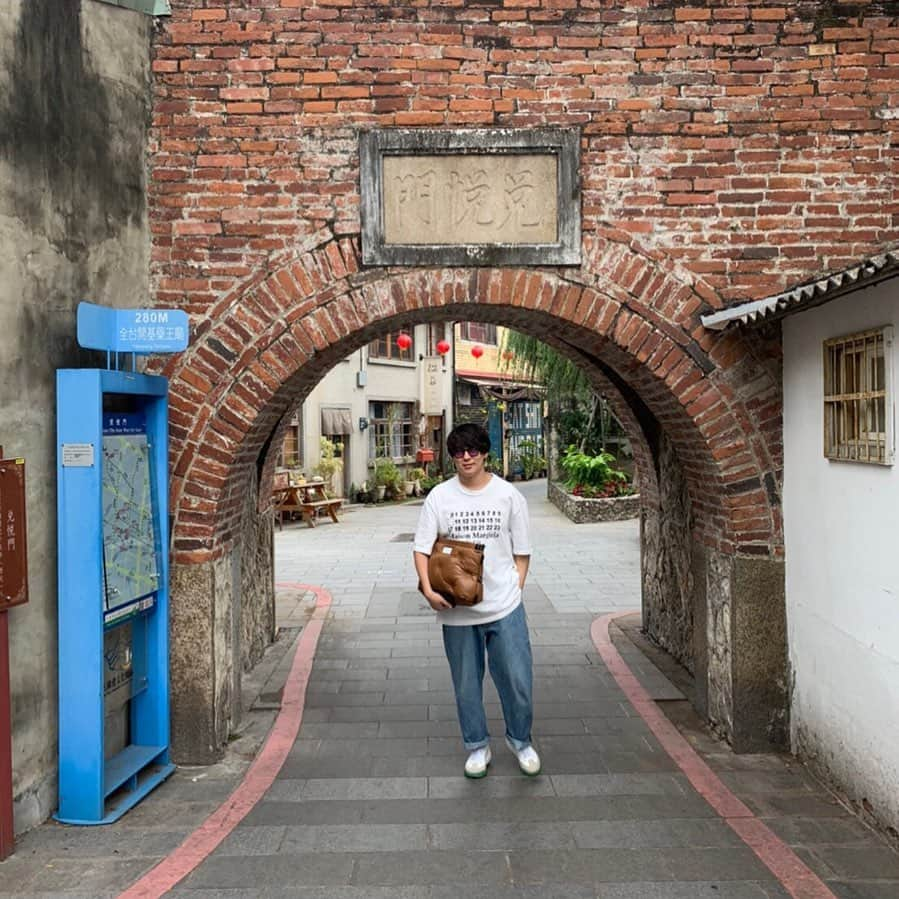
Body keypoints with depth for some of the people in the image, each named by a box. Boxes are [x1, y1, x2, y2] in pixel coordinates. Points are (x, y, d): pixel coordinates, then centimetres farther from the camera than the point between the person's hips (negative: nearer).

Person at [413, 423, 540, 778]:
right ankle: (478, 746, 32)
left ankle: (519, 739, 31)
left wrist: (515, 590, -2)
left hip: (504, 607, 0)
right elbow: (421, 548, 0)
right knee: (466, 684, 12)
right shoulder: (439, 496, 0)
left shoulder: (508, 494, 0)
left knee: (518, 681, 5)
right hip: (456, 608, 1)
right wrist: (428, 589, -13)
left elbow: (522, 552, 6)